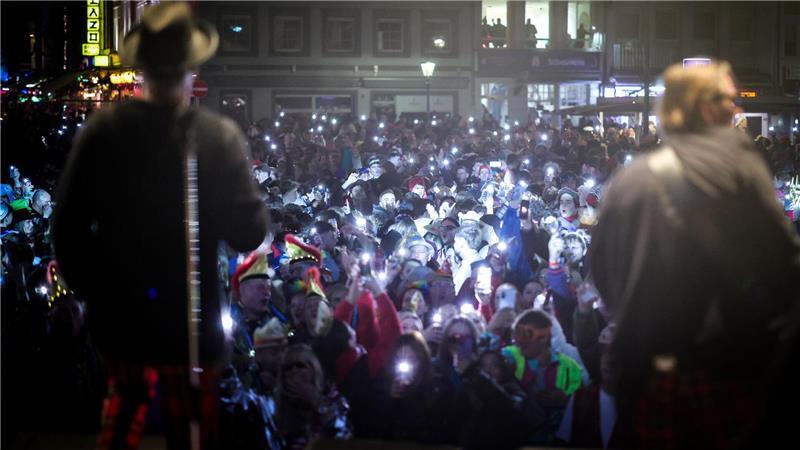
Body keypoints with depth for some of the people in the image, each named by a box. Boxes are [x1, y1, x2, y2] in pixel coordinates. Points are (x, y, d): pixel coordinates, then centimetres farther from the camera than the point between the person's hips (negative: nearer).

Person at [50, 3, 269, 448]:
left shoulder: (103, 129, -13)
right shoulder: (220, 136, -18)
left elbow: (68, 224, -7)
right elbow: (250, 233, -15)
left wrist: (90, 287, 9)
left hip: (119, 312, 2)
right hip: (190, 317, -2)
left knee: (129, 395, 30)